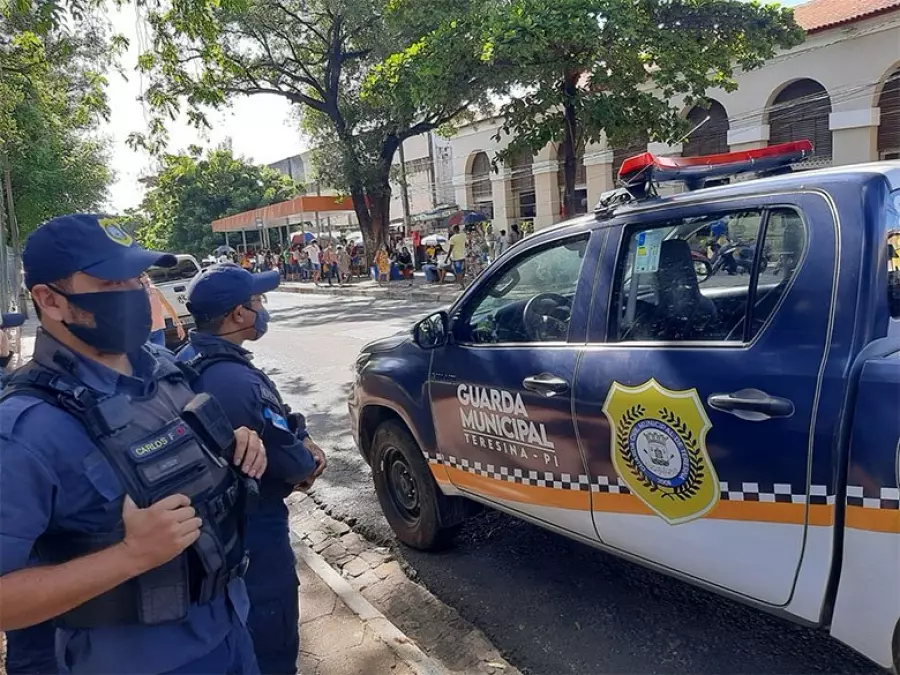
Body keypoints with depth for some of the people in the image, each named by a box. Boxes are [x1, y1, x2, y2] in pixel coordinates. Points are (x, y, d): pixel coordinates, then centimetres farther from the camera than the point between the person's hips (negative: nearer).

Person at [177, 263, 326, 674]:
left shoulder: (188, 361, 0)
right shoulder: (237, 381, -33)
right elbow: (294, 465, -23)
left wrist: (300, 442, -8)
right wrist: (308, 458, -2)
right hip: (251, 527, -10)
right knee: (270, 640, 10)